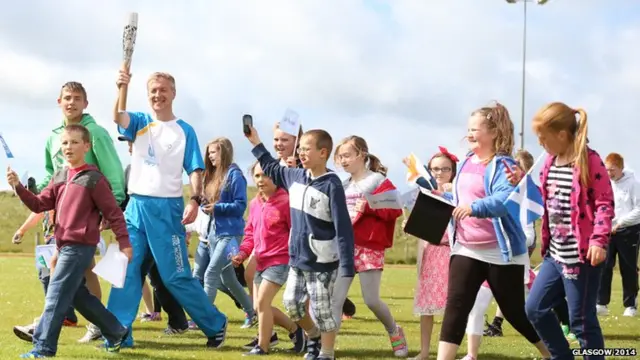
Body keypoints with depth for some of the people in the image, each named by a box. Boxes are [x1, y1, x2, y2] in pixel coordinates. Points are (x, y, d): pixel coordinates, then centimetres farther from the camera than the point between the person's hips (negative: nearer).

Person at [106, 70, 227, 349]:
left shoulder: (184, 130, 3)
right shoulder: (140, 123, 9)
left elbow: (195, 170, 0)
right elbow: (118, 117, -13)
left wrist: (194, 200, -17)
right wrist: (121, 88, -31)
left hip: (167, 208, -3)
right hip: (136, 206, 4)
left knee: (175, 276, -1)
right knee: (126, 271, 2)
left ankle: (215, 325, 12)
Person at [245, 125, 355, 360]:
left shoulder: (332, 185, -17)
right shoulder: (296, 176, 3)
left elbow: (343, 228, -20)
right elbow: (272, 170, 27)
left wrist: (346, 266, -24)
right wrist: (256, 143, 23)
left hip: (322, 263, -7)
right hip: (298, 258, 7)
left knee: (322, 310, 1)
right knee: (292, 303, 13)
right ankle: (314, 337, 37)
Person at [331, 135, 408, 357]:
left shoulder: (379, 182, -4)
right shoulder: (343, 187, 15)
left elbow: (395, 209, -13)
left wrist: (369, 207, -21)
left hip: (369, 247, -5)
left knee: (371, 300, 0)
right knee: (335, 299, -5)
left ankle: (394, 332, 29)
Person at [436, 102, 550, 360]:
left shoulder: (502, 165, -14)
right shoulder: (467, 162, 9)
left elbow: (507, 199, -32)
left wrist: (475, 207, -44)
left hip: (500, 251, -6)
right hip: (466, 248, 6)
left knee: (515, 311, 7)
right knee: (455, 306, -5)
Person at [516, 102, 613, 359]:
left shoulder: (589, 161, -13)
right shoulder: (550, 162, 10)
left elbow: (605, 203, -14)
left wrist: (599, 240, -24)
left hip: (581, 256, -9)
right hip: (555, 254, 9)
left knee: (581, 320, -2)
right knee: (535, 308, 13)